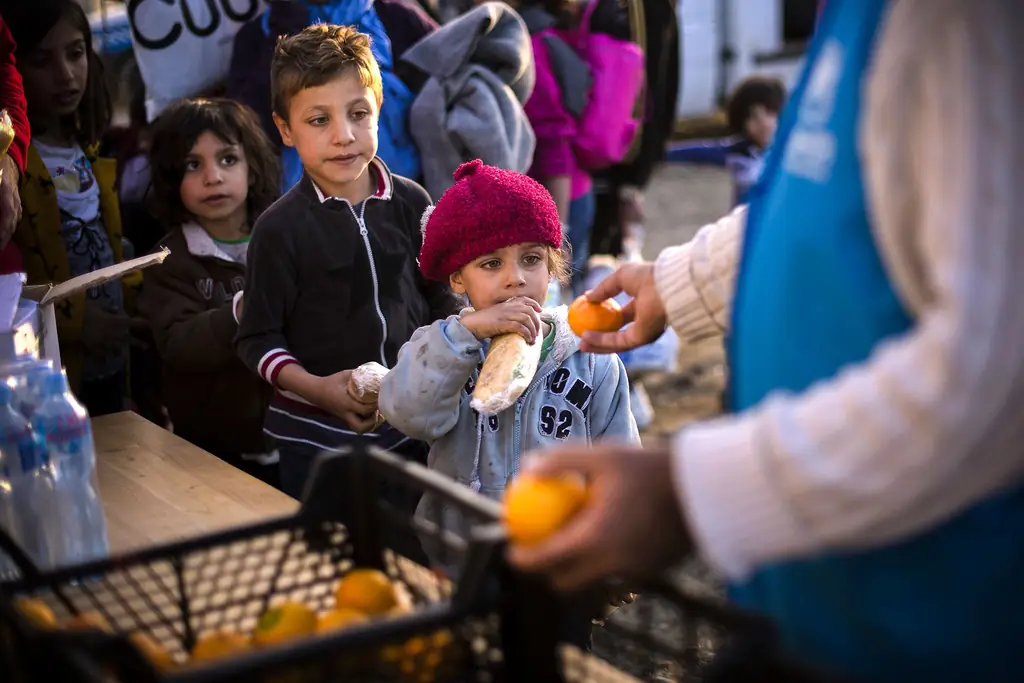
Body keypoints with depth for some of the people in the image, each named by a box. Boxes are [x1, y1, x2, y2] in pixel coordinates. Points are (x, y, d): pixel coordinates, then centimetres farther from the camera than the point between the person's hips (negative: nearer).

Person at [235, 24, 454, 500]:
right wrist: (316, 389, -21)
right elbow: (256, 339, -8)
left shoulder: (411, 203, -1)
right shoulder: (280, 227, -11)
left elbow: (439, 299, 11)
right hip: (316, 435, -3)